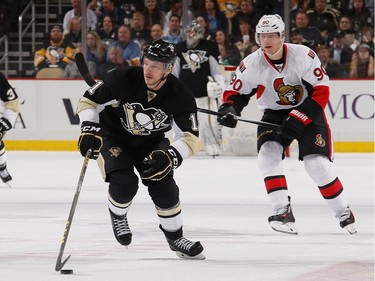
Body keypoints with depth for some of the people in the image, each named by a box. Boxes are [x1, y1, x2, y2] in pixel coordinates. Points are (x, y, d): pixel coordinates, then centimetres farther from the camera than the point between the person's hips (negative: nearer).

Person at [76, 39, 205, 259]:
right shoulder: (123, 79, -28)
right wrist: (89, 130, -28)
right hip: (113, 136, -2)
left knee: (164, 188, -9)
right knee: (124, 183, -24)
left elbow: (189, 137, -21)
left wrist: (170, 157, -39)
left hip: (150, 142, 2)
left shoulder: (180, 96, -23)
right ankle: (118, 216, 11)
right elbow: (89, 100, -16)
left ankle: (175, 238, 16)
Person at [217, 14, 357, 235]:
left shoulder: (303, 56, -22)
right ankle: (283, 213, -17)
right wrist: (229, 108, -24)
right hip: (274, 115, 3)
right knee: (268, 154, -20)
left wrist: (298, 118, -26)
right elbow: (236, 91, -1)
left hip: (308, 112, -3)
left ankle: (343, 212, 3)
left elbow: (322, 90, -20)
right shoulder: (252, 64, -13)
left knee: (317, 164, -14)